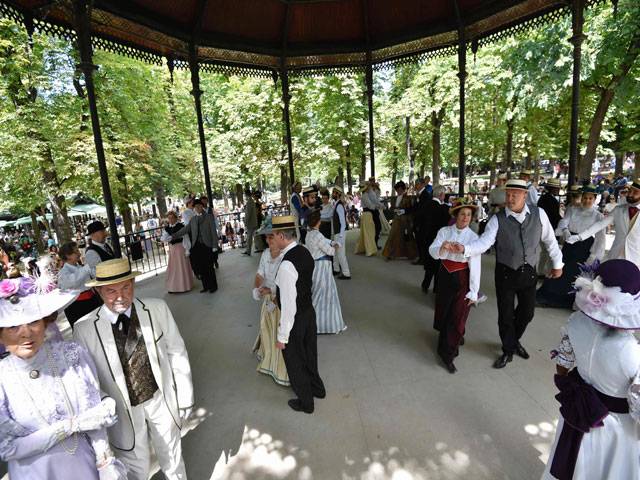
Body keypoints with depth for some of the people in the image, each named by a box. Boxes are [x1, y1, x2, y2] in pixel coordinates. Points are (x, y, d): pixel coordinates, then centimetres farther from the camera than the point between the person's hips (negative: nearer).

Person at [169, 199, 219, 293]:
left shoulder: (209, 217, 3)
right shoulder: (193, 219, 16)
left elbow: (213, 231, -3)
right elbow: (185, 230, 12)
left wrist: (215, 245, -9)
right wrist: (173, 236, 2)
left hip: (206, 245, -4)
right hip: (196, 246, 4)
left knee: (209, 267, 0)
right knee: (200, 267, 6)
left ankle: (213, 286, 14)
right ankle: (206, 286, 17)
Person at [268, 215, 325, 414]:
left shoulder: (286, 265, -31)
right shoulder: (304, 252, -4)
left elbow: (288, 306, -27)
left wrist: (282, 336, -17)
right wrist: (277, 291, 17)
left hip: (295, 319, -8)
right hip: (309, 311, 8)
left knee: (295, 362, 17)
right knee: (309, 354, 28)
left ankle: (305, 402, 40)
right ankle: (317, 388, 52)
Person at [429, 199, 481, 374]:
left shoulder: (473, 237, -10)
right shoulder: (444, 231, -4)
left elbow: (475, 265, -11)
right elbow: (432, 251, -15)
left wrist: (474, 291, -12)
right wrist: (441, 247, -38)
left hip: (462, 279, -3)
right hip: (445, 275, 3)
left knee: (457, 316, 1)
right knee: (443, 311, 17)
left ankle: (448, 355, 17)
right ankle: (455, 337, 48)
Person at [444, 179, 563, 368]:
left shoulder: (538, 214, -6)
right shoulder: (498, 219, -12)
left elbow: (550, 239, 5)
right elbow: (484, 242, -23)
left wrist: (557, 263, 13)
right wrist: (464, 249, -42)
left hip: (529, 272, 2)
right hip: (506, 273, -2)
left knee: (527, 312, 17)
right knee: (505, 314, 9)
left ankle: (515, 340, 47)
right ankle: (508, 350, 34)